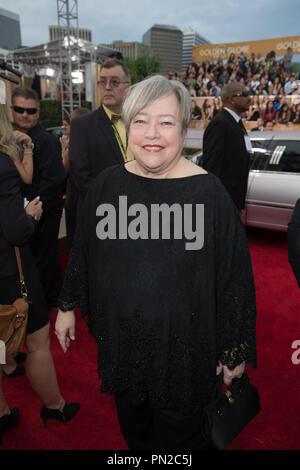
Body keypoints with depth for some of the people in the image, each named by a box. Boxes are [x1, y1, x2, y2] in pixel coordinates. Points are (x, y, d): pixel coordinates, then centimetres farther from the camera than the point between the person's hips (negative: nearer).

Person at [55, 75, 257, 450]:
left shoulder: (208, 192, -15)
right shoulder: (106, 184, -4)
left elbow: (235, 274, -9)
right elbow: (82, 251, 8)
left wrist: (235, 349, -4)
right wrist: (68, 306, 13)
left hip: (183, 345, -3)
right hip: (118, 337, 4)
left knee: (178, 435, 19)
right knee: (132, 427, 26)